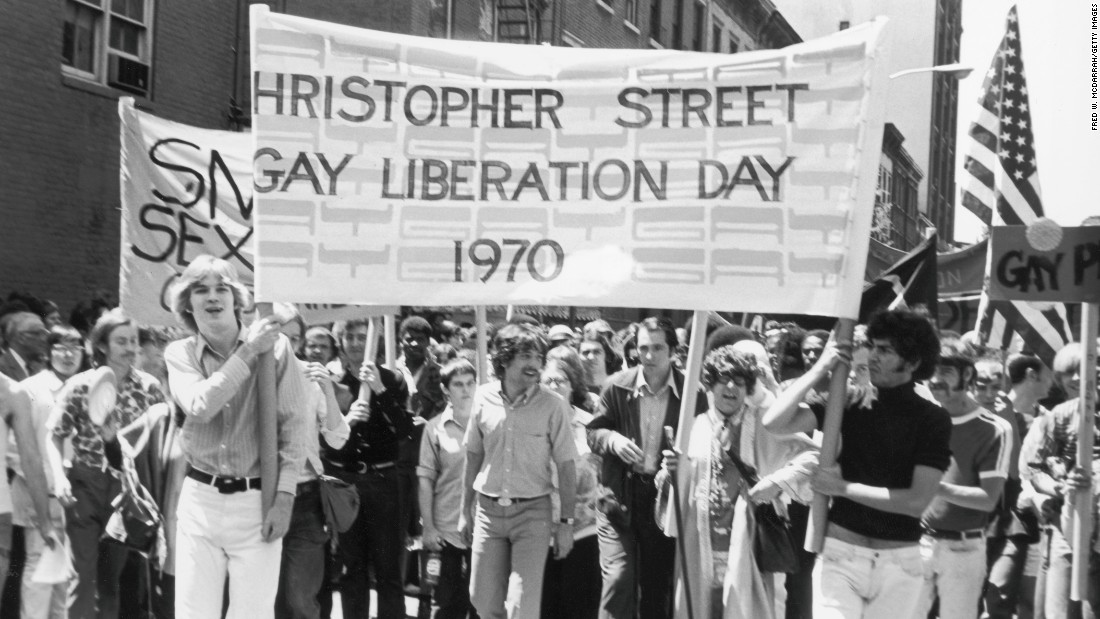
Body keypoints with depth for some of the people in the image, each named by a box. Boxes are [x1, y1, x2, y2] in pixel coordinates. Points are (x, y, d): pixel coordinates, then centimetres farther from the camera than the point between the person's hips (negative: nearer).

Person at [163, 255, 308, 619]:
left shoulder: (275, 345, -4)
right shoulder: (180, 353, 2)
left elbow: (293, 426, -5)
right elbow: (200, 406, -18)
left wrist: (284, 496, -10)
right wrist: (248, 352, -18)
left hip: (258, 499, -2)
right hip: (200, 498, 2)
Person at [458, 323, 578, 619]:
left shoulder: (553, 405, -11)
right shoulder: (484, 398, -1)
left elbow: (566, 466, -6)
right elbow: (474, 455, 9)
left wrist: (567, 522, -7)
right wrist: (465, 510, 12)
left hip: (532, 511, -3)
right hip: (488, 510, 3)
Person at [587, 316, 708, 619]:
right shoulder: (618, 386, -3)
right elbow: (593, 432, 4)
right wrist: (613, 439, -17)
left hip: (666, 496, 1)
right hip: (619, 496, -1)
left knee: (658, 584, 12)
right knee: (619, 579, -9)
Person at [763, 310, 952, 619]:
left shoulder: (933, 419, -4)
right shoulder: (850, 404, 1)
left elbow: (917, 501, -12)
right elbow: (774, 422, -10)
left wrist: (843, 487, -11)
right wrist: (820, 368, -11)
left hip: (899, 563, 0)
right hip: (841, 555, 0)